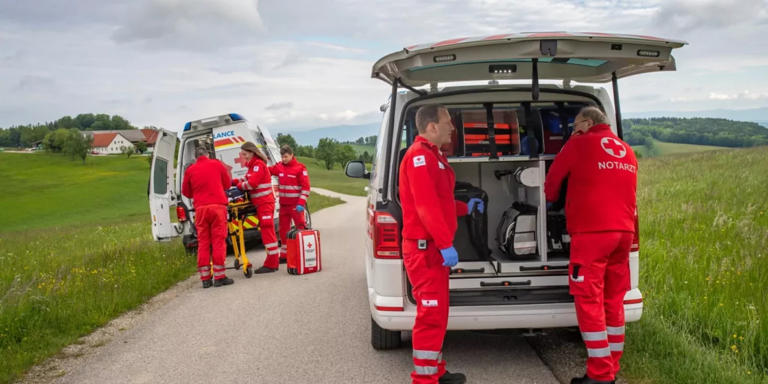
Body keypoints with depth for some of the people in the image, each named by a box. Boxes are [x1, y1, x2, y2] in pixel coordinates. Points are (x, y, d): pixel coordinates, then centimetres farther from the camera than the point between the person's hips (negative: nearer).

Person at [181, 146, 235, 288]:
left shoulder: (190, 170, 9)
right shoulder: (217, 164, 7)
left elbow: (186, 192, 16)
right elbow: (227, 184, 16)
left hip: (200, 208, 2)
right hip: (218, 206, -2)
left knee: (203, 242, 7)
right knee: (219, 241, 0)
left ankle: (205, 278, 7)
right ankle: (219, 276, -1)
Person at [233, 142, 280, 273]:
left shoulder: (259, 165, -13)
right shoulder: (252, 165, 17)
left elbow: (252, 183, -21)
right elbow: (247, 179, 21)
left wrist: (240, 185, -5)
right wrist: (233, 181, 6)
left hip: (265, 203, -10)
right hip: (260, 203, 10)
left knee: (267, 232, -9)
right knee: (266, 232, 13)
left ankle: (271, 264, -7)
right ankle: (272, 262, 20)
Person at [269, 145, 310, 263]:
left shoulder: (300, 168, -9)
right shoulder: (279, 167, 8)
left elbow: (306, 187, -11)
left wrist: (301, 203, -16)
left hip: (296, 205, -6)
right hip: (283, 204, 6)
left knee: (301, 229, -3)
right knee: (283, 230, 11)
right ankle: (284, 255, 20)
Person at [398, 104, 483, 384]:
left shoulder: (432, 156, 18)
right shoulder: (419, 155, -17)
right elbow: (426, 206, -24)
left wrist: (464, 208, 22)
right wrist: (445, 244, -25)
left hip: (434, 248, 11)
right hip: (425, 248, -11)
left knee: (436, 312, 18)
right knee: (431, 314, -6)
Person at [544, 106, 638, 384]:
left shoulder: (579, 144, 1)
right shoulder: (627, 152, 18)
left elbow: (553, 178, 11)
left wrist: (550, 198, 30)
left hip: (591, 232, -7)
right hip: (623, 231, 7)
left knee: (589, 301, -3)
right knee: (613, 301, 12)